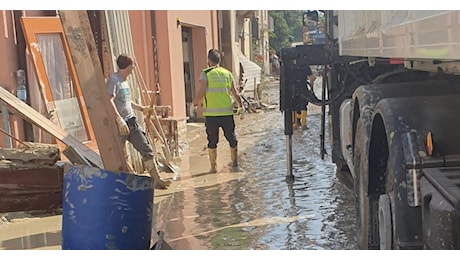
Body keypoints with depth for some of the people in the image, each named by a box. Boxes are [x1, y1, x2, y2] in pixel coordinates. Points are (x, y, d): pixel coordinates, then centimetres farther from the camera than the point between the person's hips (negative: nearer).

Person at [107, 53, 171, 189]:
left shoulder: (125, 80, 18)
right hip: (120, 124, -8)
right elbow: (109, 101, -22)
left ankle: (157, 180, 3)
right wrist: (119, 119, -28)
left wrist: (142, 108, 32)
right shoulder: (113, 80, -11)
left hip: (132, 122, 8)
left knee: (147, 150, 1)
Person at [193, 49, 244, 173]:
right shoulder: (227, 73, 6)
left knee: (212, 141, 7)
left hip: (211, 113, -3)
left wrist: (195, 103, 8)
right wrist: (241, 107, 19)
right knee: (231, 138, 17)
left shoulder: (205, 74, -4)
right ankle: (234, 162, 28)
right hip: (227, 113, 3)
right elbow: (235, 93, 7)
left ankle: (213, 166, 10)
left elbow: (200, 94, -11)